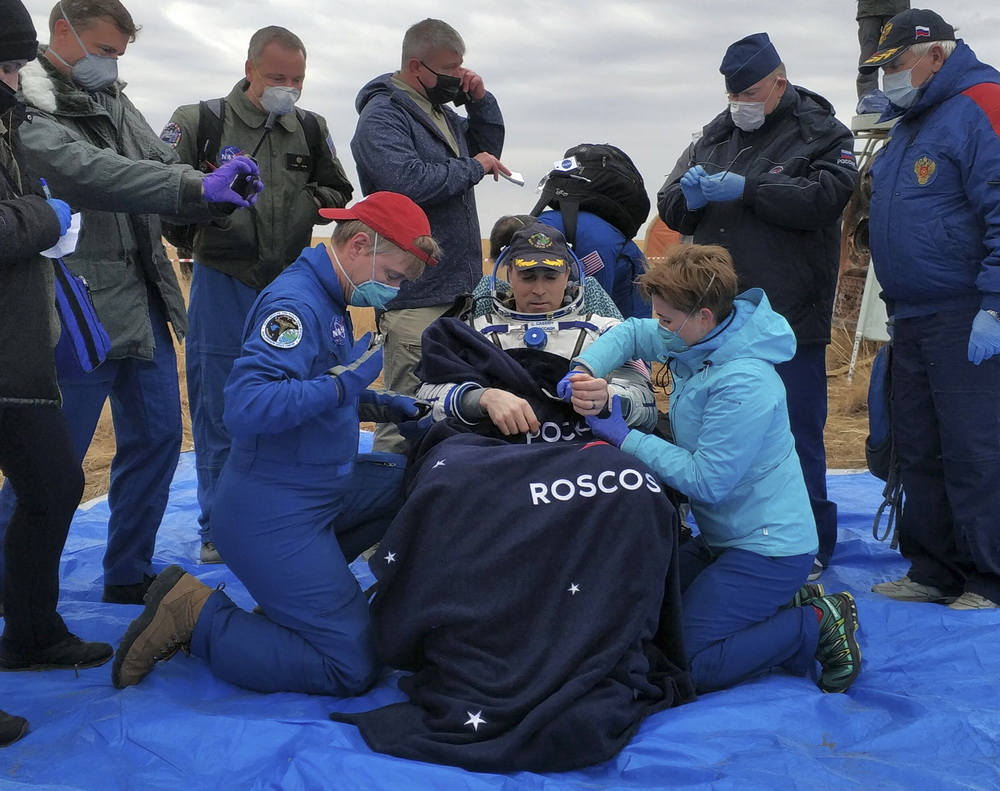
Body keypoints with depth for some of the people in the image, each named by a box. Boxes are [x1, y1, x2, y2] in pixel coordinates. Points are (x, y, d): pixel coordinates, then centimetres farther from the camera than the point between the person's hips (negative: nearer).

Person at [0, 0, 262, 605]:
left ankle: (129, 575, 27)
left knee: (157, 436, 13)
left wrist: (218, 188, -13)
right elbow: (87, 172, -26)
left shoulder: (115, 103, 16)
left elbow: (162, 167, 10)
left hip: (145, 304, 8)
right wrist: (197, 186, -32)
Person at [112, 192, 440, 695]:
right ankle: (193, 614, -2)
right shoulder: (294, 302, -20)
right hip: (274, 514, -10)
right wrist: (344, 380, -28)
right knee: (352, 669, -10)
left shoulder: (328, 301, 10)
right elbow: (245, 407, -31)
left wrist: (380, 404, 11)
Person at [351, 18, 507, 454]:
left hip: (457, 287, 9)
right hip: (416, 294, -9)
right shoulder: (383, 116, -10)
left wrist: (480, 101, 11)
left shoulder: (440, 111, 17)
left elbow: (488, 147, 29)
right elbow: (407, 181, -26)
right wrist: (472, 168, -13)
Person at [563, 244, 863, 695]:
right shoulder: (698, 340, 0)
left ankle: (818, 626, 1)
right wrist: (586, 369, -6)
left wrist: (625, 438, -19)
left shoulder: (744, 385, -26)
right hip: (722, 538, 10)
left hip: (767, 548, -10)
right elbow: (630, 333, 15)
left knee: (691, 666, -16)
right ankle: (787, 606, 14)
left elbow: (706, 480, -26)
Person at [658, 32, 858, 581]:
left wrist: (746, 189, -21)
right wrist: (689, 195, -9)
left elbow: (826, 197, -18)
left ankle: (811, 550, 15)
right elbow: (670, 209, 14)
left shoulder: (821, 135, 0)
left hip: (790, 318, -5)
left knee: (796, 435, 1)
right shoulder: (714, 138, 15)